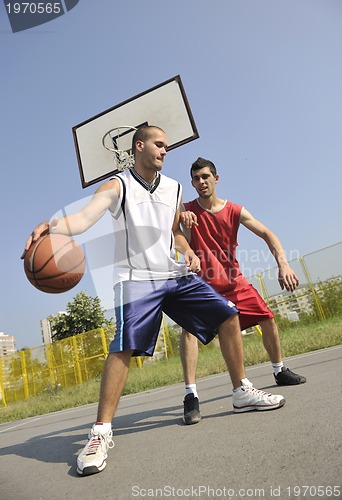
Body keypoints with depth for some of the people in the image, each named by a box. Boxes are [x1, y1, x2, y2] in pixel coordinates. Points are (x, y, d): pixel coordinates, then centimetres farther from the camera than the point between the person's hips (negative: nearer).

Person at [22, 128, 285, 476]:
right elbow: (84, 218, -22)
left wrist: (188, 251, 5)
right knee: (125, 347, -23)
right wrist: (53, 225, -44)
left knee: (227, 315, 2)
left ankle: (242, 393, 19)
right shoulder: (117, 186, -4)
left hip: (175, 275, 6)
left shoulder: (174, 188, 14)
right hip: (136, 278, -6)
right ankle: (101, 433, -8)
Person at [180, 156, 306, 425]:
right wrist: (180, 216, -42)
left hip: (234, 281, 3)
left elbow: (267, 234, -10)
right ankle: (191, 395, -20)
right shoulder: (187, 209, -5)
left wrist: (283, 264, -27)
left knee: (267, 318, 8)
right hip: (203, 284, -3)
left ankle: (280, 371, 33)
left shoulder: (234, 211, -3)